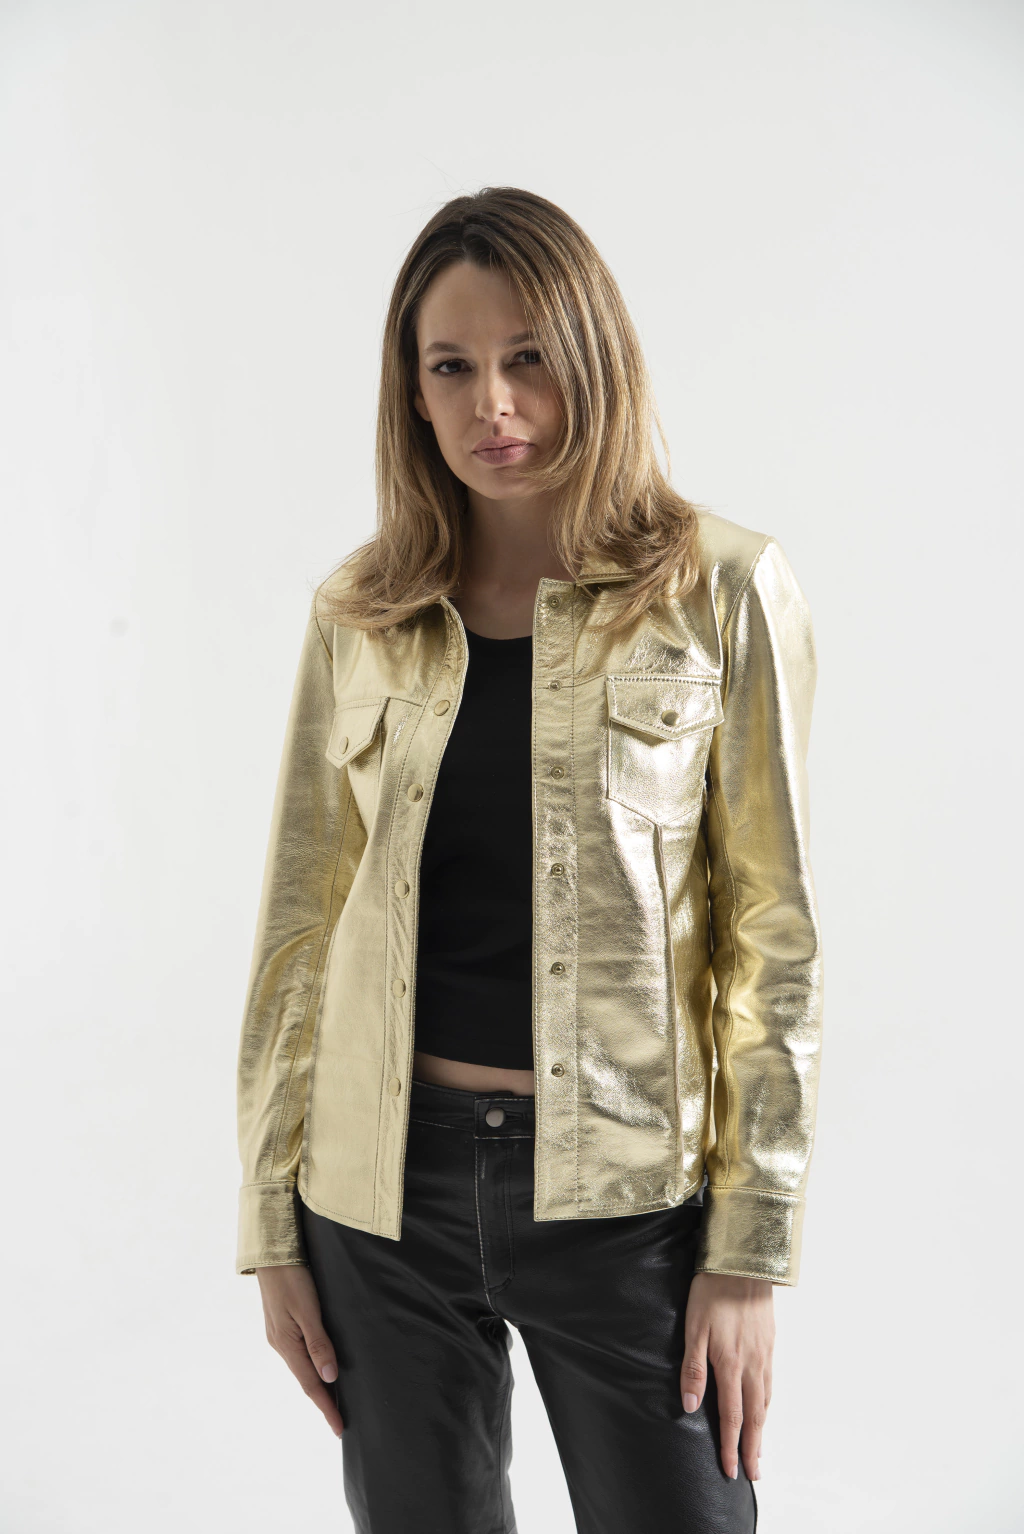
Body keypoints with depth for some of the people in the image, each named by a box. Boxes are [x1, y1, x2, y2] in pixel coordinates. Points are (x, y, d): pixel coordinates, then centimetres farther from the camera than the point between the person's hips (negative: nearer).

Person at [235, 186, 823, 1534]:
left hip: (623, 1189, -2)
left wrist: (751, 1251, -7)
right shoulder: (360, 614, 3)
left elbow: (773, 931, -5)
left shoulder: (723, 593, -5)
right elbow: (301, 919, 6)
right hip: (391, 1180, 3)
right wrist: (273, 1225, 5)